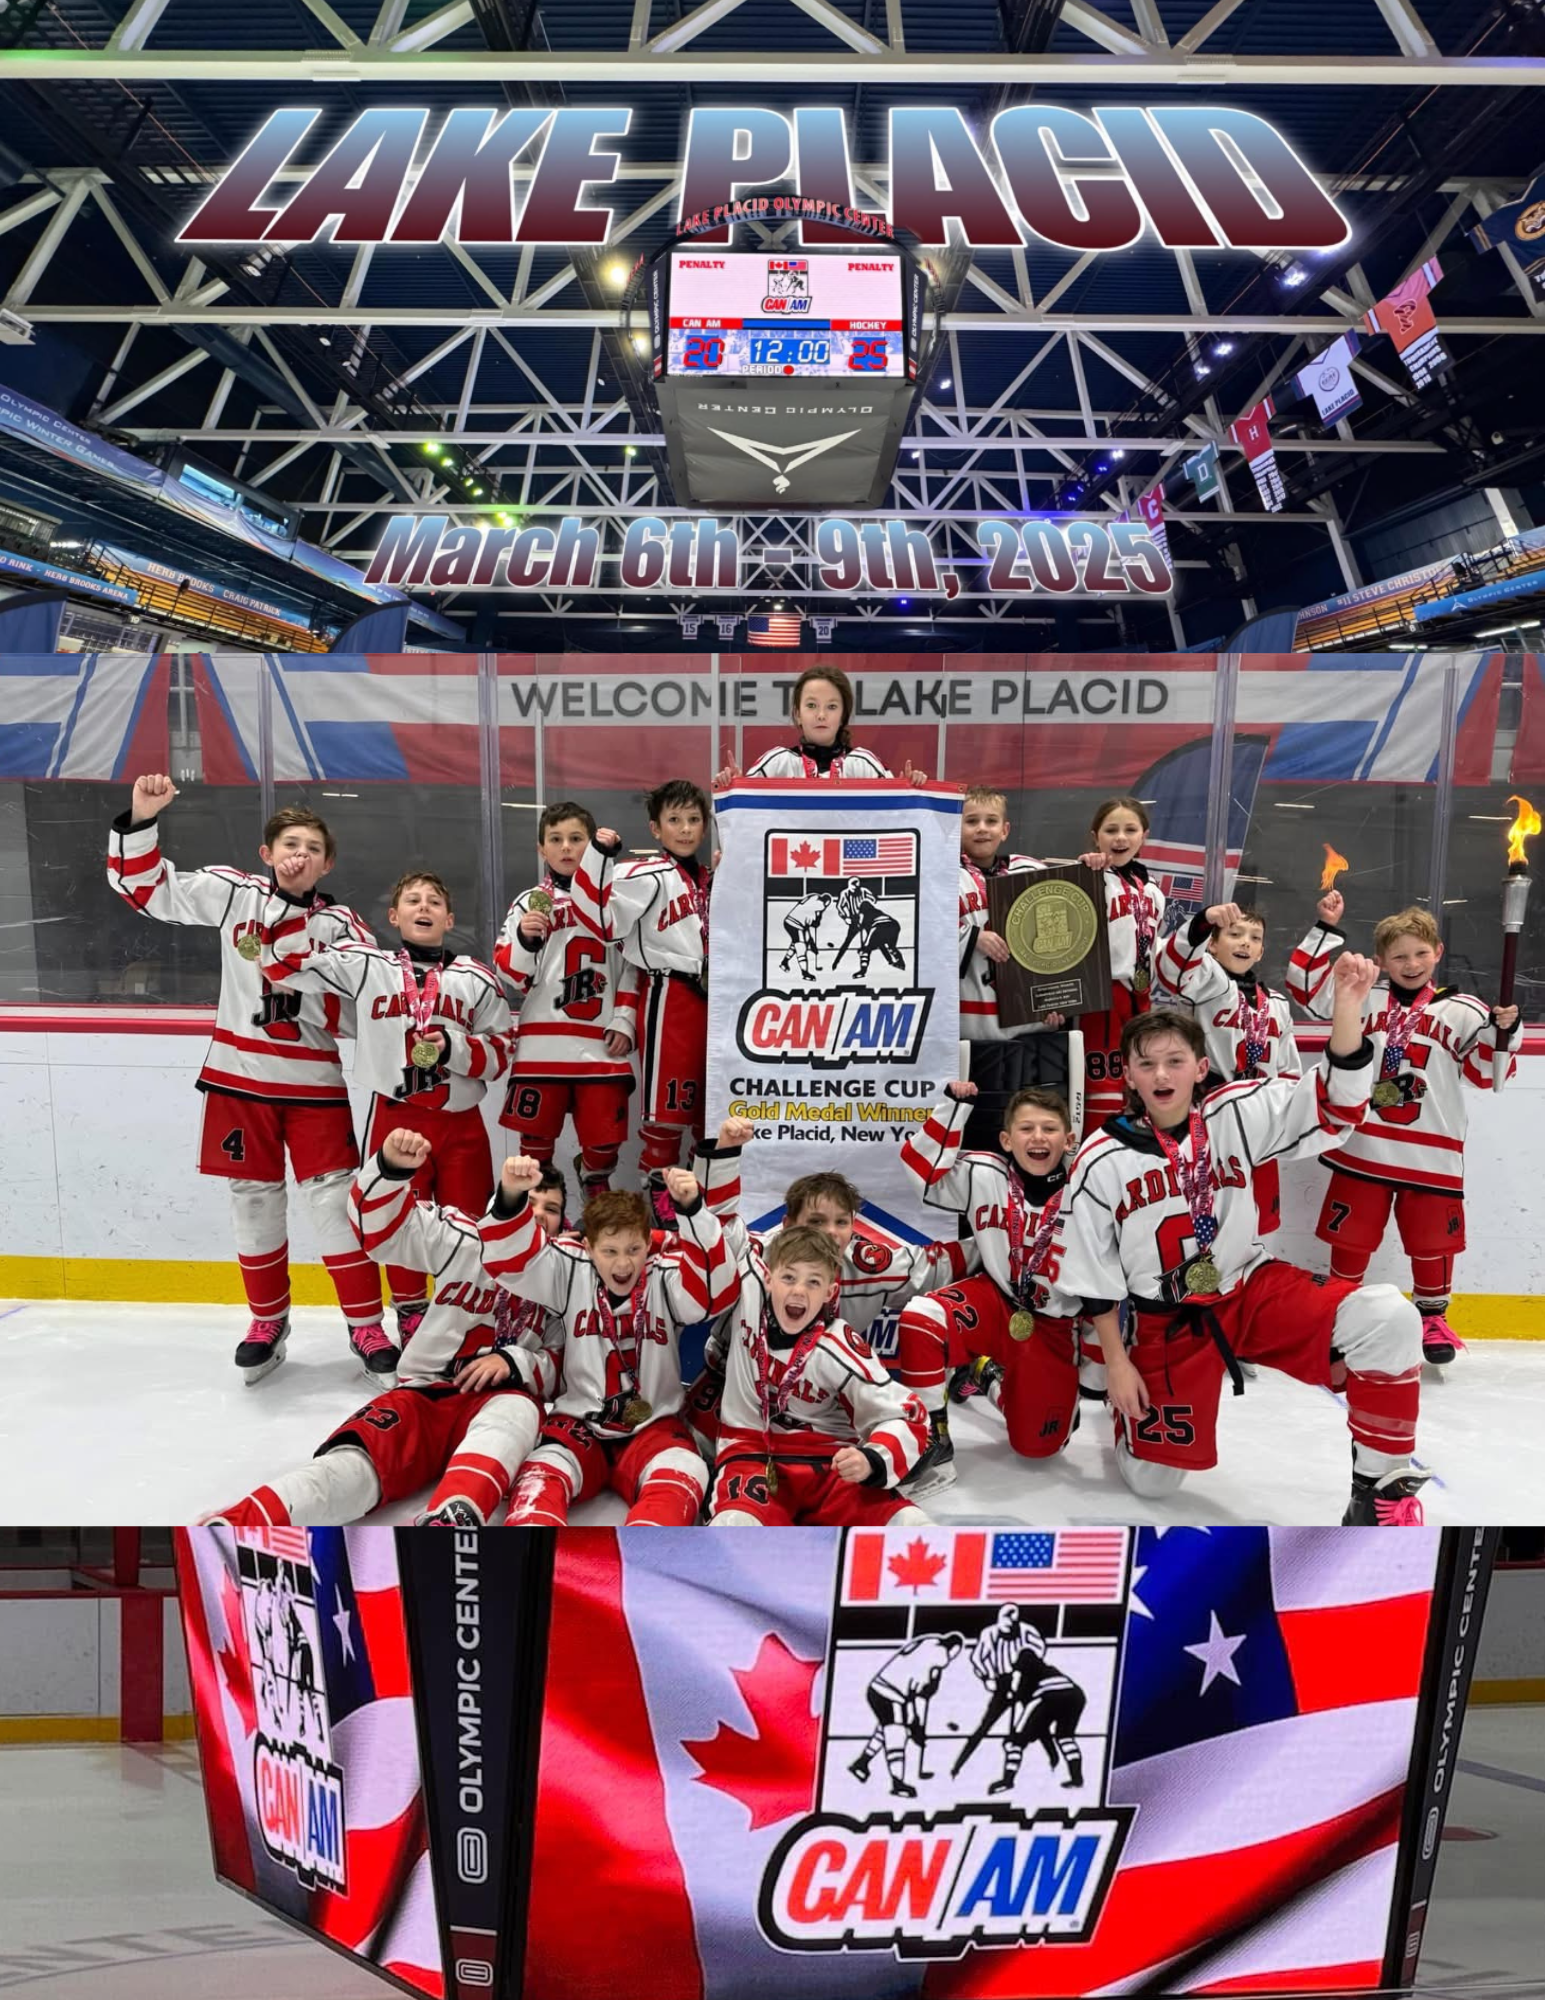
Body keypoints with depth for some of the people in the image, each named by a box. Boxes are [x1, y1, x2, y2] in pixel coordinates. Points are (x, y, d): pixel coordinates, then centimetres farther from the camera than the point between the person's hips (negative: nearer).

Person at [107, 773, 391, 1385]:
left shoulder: (341, 924, -1)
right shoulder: (232, 893, 1)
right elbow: (145, 885, 1)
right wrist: (141, 820, -12)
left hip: (315, 1083, -1)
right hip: (238, 1078, 1)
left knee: (336, 1201, -2)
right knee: (254, 1200, 10)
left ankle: (367, 1327, 10)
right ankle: (268, 1319, 30)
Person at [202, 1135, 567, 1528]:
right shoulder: (464, 1239, 6)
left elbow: (562, 1366, 10)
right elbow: (378, 1223, -6)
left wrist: (514, 1362, -12)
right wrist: (392, 1166, -28)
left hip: (499, 1400, -1)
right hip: (425, 1393, 1)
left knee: (516, 1410, -39)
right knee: (355, 1463, -30)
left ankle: (451, 1519, -67)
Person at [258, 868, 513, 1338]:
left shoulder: (476, 979, 5)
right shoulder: (364, 966, 3)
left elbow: (502, 1049, 5)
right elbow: (291, 961, -1)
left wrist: (456, 1049, -12)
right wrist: (291, 896, -7)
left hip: (461, 1122, 1)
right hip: (394, 1118, 0)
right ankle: (411, 1317, 27)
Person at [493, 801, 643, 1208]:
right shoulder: (531, 903, 4)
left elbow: (632, 967, 12)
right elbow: (509, 976, 0)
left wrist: (625, 1022, 3)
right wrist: (525, 938, -18)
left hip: (601, 1045, 1)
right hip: (543, 1044, -1)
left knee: (605, 1135, 5)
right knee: (537, 1136, 4)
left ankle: (596, 1183, 34)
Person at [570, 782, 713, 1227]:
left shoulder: (710, 879, 15)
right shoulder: (647, 876, -8)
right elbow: (604, 922, -21)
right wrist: (600, 856, -24)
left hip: (710, 995, 7)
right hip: (669, 998, -7)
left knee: (712, 1097, 14)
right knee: (666, 1100, -2)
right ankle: (659, 1187, 11)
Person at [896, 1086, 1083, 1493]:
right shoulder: (983, 1175, -11)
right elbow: (923, 1167, -16)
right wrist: (954, 1107, -24)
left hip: (1053, 1326, 0)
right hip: (995, 1301, 0)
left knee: (1037, 1443, 1)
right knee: (920, 1320, -29)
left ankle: (985, 1376, 32)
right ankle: (933, 1447, -12)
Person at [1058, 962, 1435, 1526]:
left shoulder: (1235, 1115, -8)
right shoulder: (1101, 1161, -11)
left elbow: (1334, 1105, -18)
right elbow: (1093, 1273, -4)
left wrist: (1347, 1007, -33)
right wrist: (1117, 1363, -4)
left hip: (1254, 1288, 1)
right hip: (1167, 1323, -1)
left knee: (1388, 1317, -24)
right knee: (1151, 1480, 2)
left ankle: (1379, 1486, -9)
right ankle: (1125, 1410, 37)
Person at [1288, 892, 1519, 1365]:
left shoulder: (1461, 1011, 2)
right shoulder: (1364, 996, 3)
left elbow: (1486, 1073, 1)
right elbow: (1308, 986, -1)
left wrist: (1502, 1032, -16)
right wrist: (1326, 930, -6)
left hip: (1432, 1154, 0)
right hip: (1363, 1146, 0)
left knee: (1432, 1238, 8)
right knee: (1352, 1233, 9)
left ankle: (1432, 1316, 29)